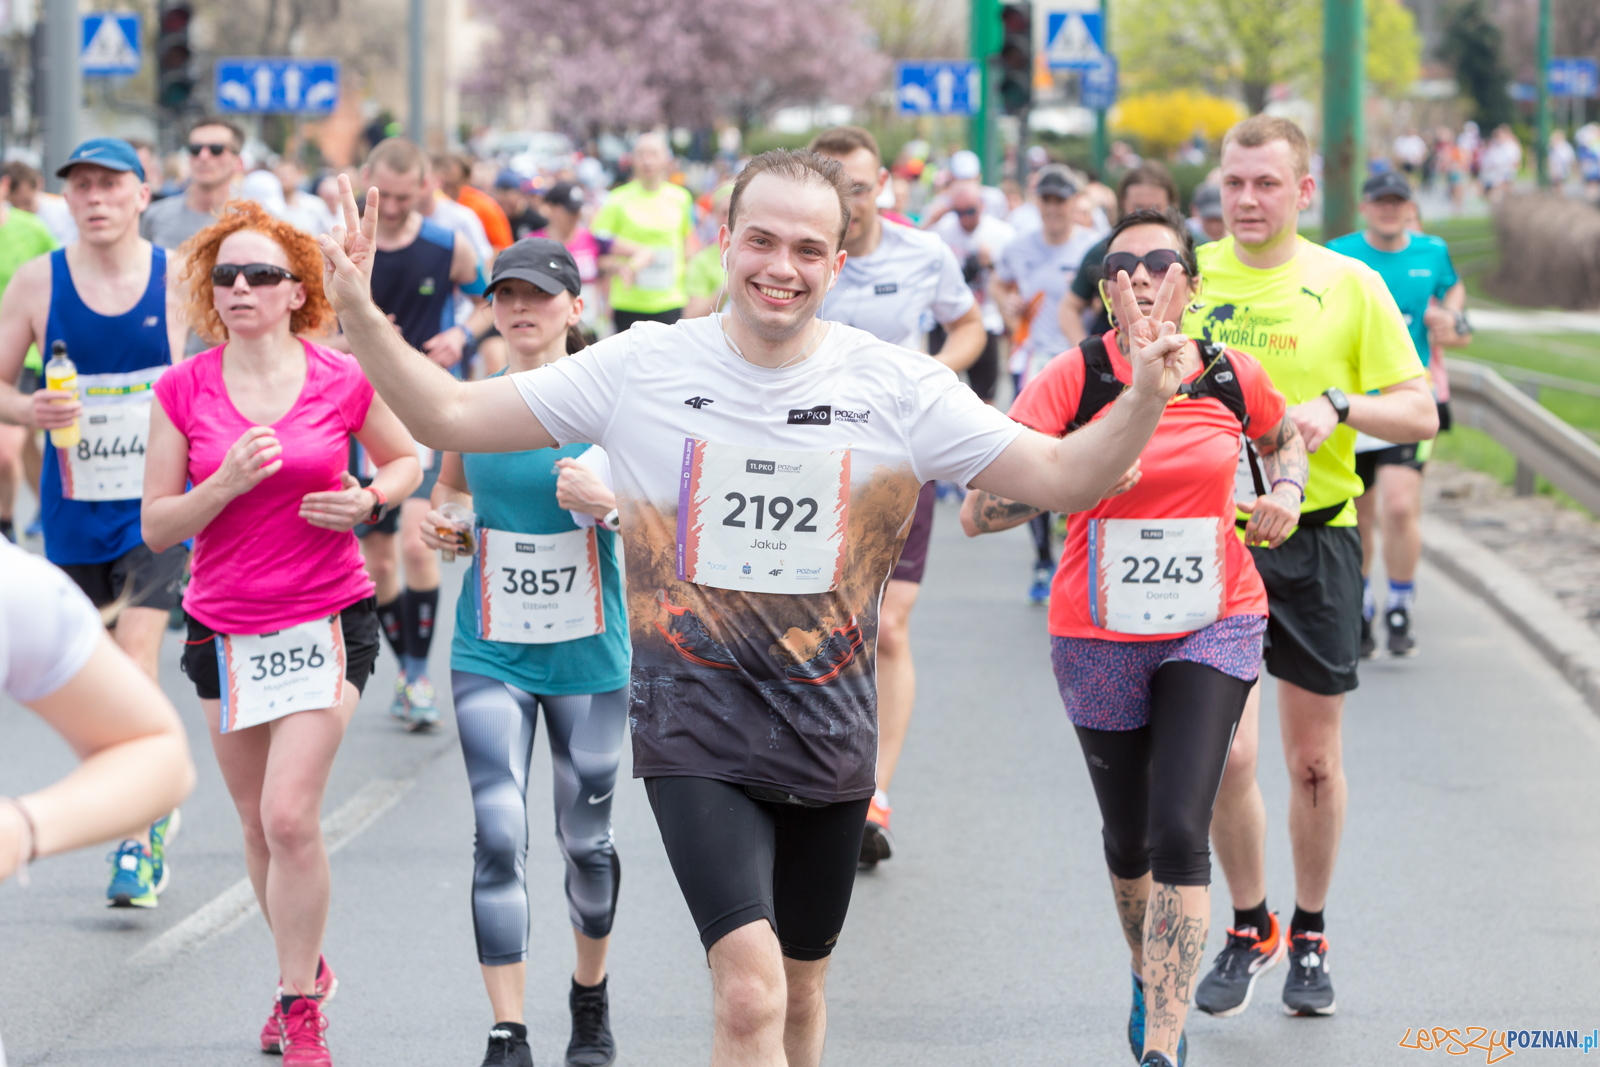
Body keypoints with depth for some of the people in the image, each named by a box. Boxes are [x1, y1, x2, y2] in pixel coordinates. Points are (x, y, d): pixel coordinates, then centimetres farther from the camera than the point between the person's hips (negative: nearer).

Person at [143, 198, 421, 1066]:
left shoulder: (343, 382, -5)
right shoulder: (183, 392, -3)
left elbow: (405, 460, 13)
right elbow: (156, 528, -2)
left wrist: (367, 501, -8)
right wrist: (226, 484, -19)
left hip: (326, 621, -3)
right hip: (225, 628, 3)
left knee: (289, 816, -13)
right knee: (258, 825, 13)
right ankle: (303, 968, 35)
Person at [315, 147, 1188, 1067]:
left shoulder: (896, 387, -4)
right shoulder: (644, 368, -5)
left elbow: (1060, 479, -4)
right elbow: (451, 418, -2)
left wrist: (1143, 403, -23)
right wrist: (361, 317, -17)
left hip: (827, 734, 3)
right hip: (695, 721, -3)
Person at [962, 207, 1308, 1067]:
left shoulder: (1233, 378, -4)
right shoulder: (1071, 381, -13)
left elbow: (1284, 436, 21)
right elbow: (976, 513, -19)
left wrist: (1284, 493, 0)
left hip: (1214, 626, 0)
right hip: (1099, 638, 0)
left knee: (1179, 834, -16)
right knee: (1129, 838, 15)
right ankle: (1149, 981, 45)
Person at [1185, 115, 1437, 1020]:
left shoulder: (1350, 285, -1)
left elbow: (1420, 412, -2)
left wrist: (1337, 407, -20)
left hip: (1315, 538, 0)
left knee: (1314, 758, 7)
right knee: (1223, 754, -7)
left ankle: (1309, 937, 26)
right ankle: (1249, 929, 15)